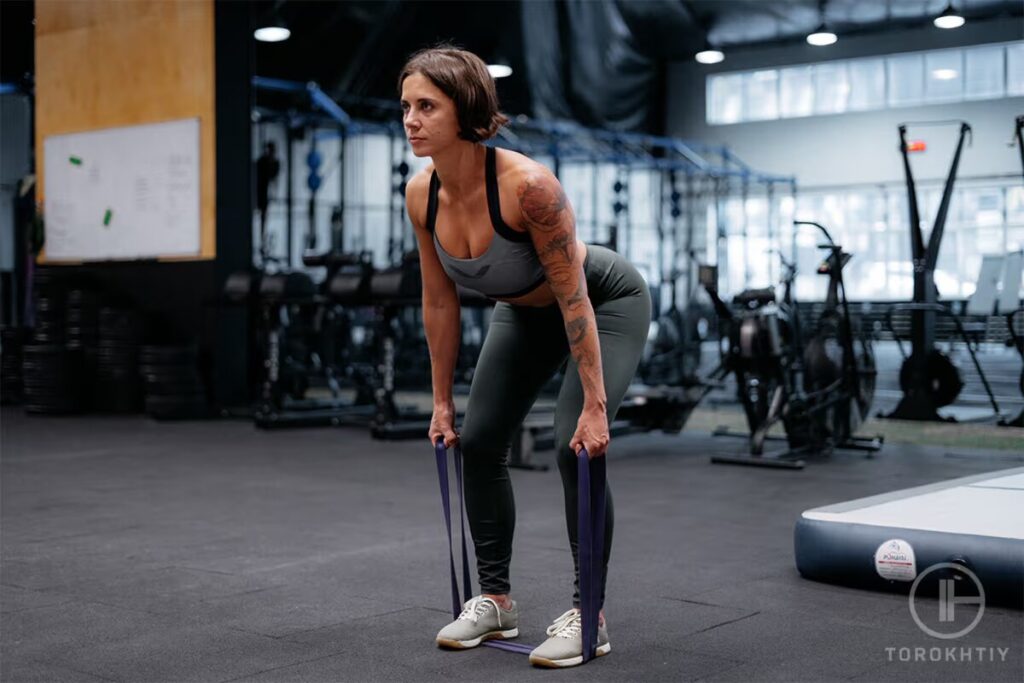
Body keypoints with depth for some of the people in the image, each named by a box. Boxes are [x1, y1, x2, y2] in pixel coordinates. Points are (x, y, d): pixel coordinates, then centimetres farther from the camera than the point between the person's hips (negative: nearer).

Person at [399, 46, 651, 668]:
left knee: (577, 447, -18)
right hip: (524, 312, 7)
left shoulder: (527, 184, -37)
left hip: (606, 301, -6)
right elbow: (440, 303, -7)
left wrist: (594, 404, -29)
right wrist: (442, 401, -1)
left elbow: (573, 296, -31)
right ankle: (496, 599, 15)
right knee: (479, 442, 1)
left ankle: (587, 615, -3)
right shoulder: (422, 194, -18)